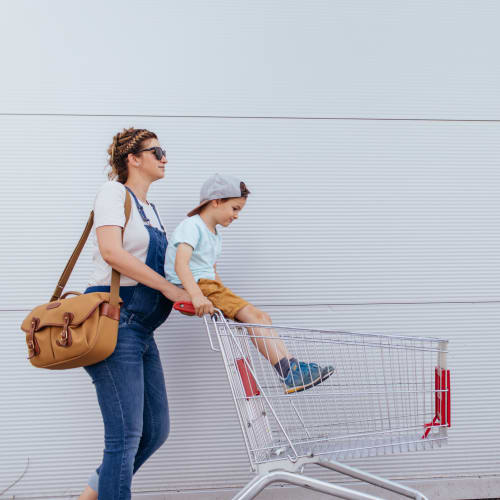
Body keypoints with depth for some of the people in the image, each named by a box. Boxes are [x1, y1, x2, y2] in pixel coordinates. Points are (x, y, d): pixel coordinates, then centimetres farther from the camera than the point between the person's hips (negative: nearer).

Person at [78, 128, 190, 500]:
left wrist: (190, 297, 6)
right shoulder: (114, 192, -3)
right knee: (126, 435, -8)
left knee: (156, 431, 10)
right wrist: (168, 288, -18)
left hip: (141, 329, 9)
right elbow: (112, 252, -19)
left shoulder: (150, 209, 22)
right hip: (114, 320, -9)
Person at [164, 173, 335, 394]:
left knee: (261, 317, -5)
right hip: (189, 289, -10)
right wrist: (196, 296, -40)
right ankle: (289, 372, -23)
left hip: (208, 287, 10)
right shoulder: (191, 226, -9)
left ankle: (290, 366, -11)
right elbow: (180, 264, -26)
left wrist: (226, 295, 18)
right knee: (252, 315, -21)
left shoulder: (214, 235, 23)